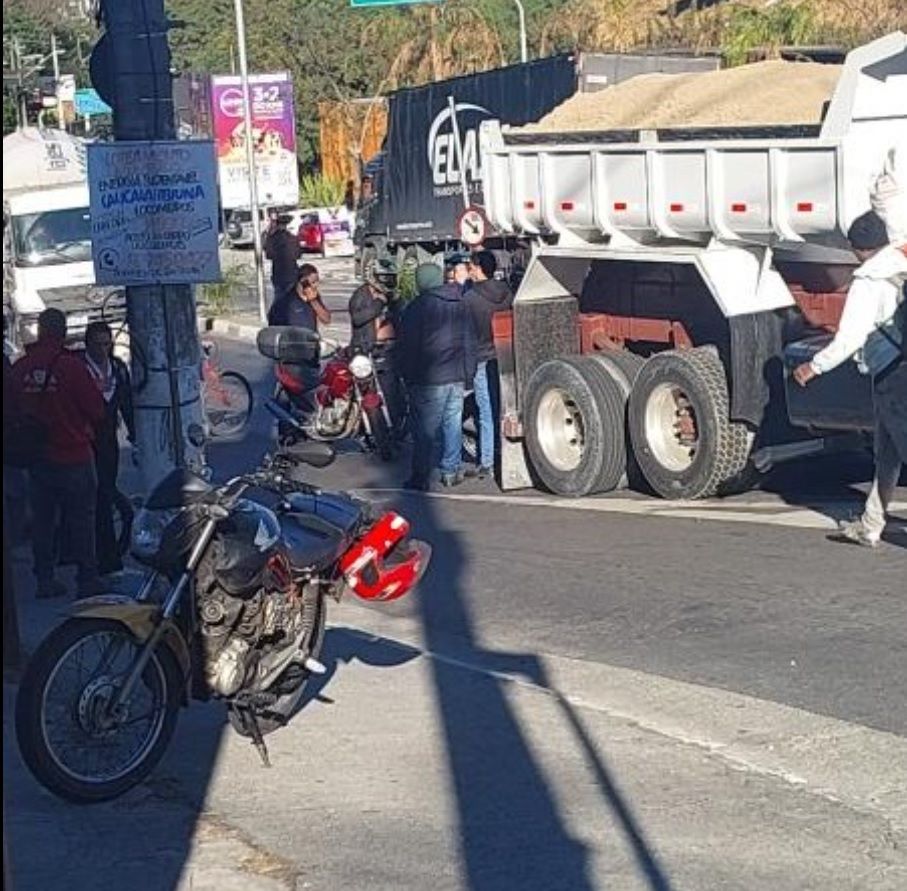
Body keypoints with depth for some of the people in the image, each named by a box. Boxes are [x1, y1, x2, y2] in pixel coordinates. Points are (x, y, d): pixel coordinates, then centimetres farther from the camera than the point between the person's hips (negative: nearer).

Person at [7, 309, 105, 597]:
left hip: (36, 459, 5)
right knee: (81, 520, 5)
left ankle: (44, 579, 18)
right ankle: (87, 580, 8)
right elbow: (96, 410, -12)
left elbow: (13, 410, 8)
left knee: (42, 520, 14)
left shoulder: (19, 368, -3)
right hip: (73, 455, -4)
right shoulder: (71, 366, -17)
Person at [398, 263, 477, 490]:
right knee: (453, 425, 12)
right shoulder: (460, 305, 11)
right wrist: (468, 373, 21)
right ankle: (451, 471, 16)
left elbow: (408, 348, -7)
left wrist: (409, 377, 2)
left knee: (425, 431, -1)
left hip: (429, 380, -5)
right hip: (457, 377, 5)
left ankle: (420, 478, 2)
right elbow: (470, 342, 16)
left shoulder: (415, 309, -8)